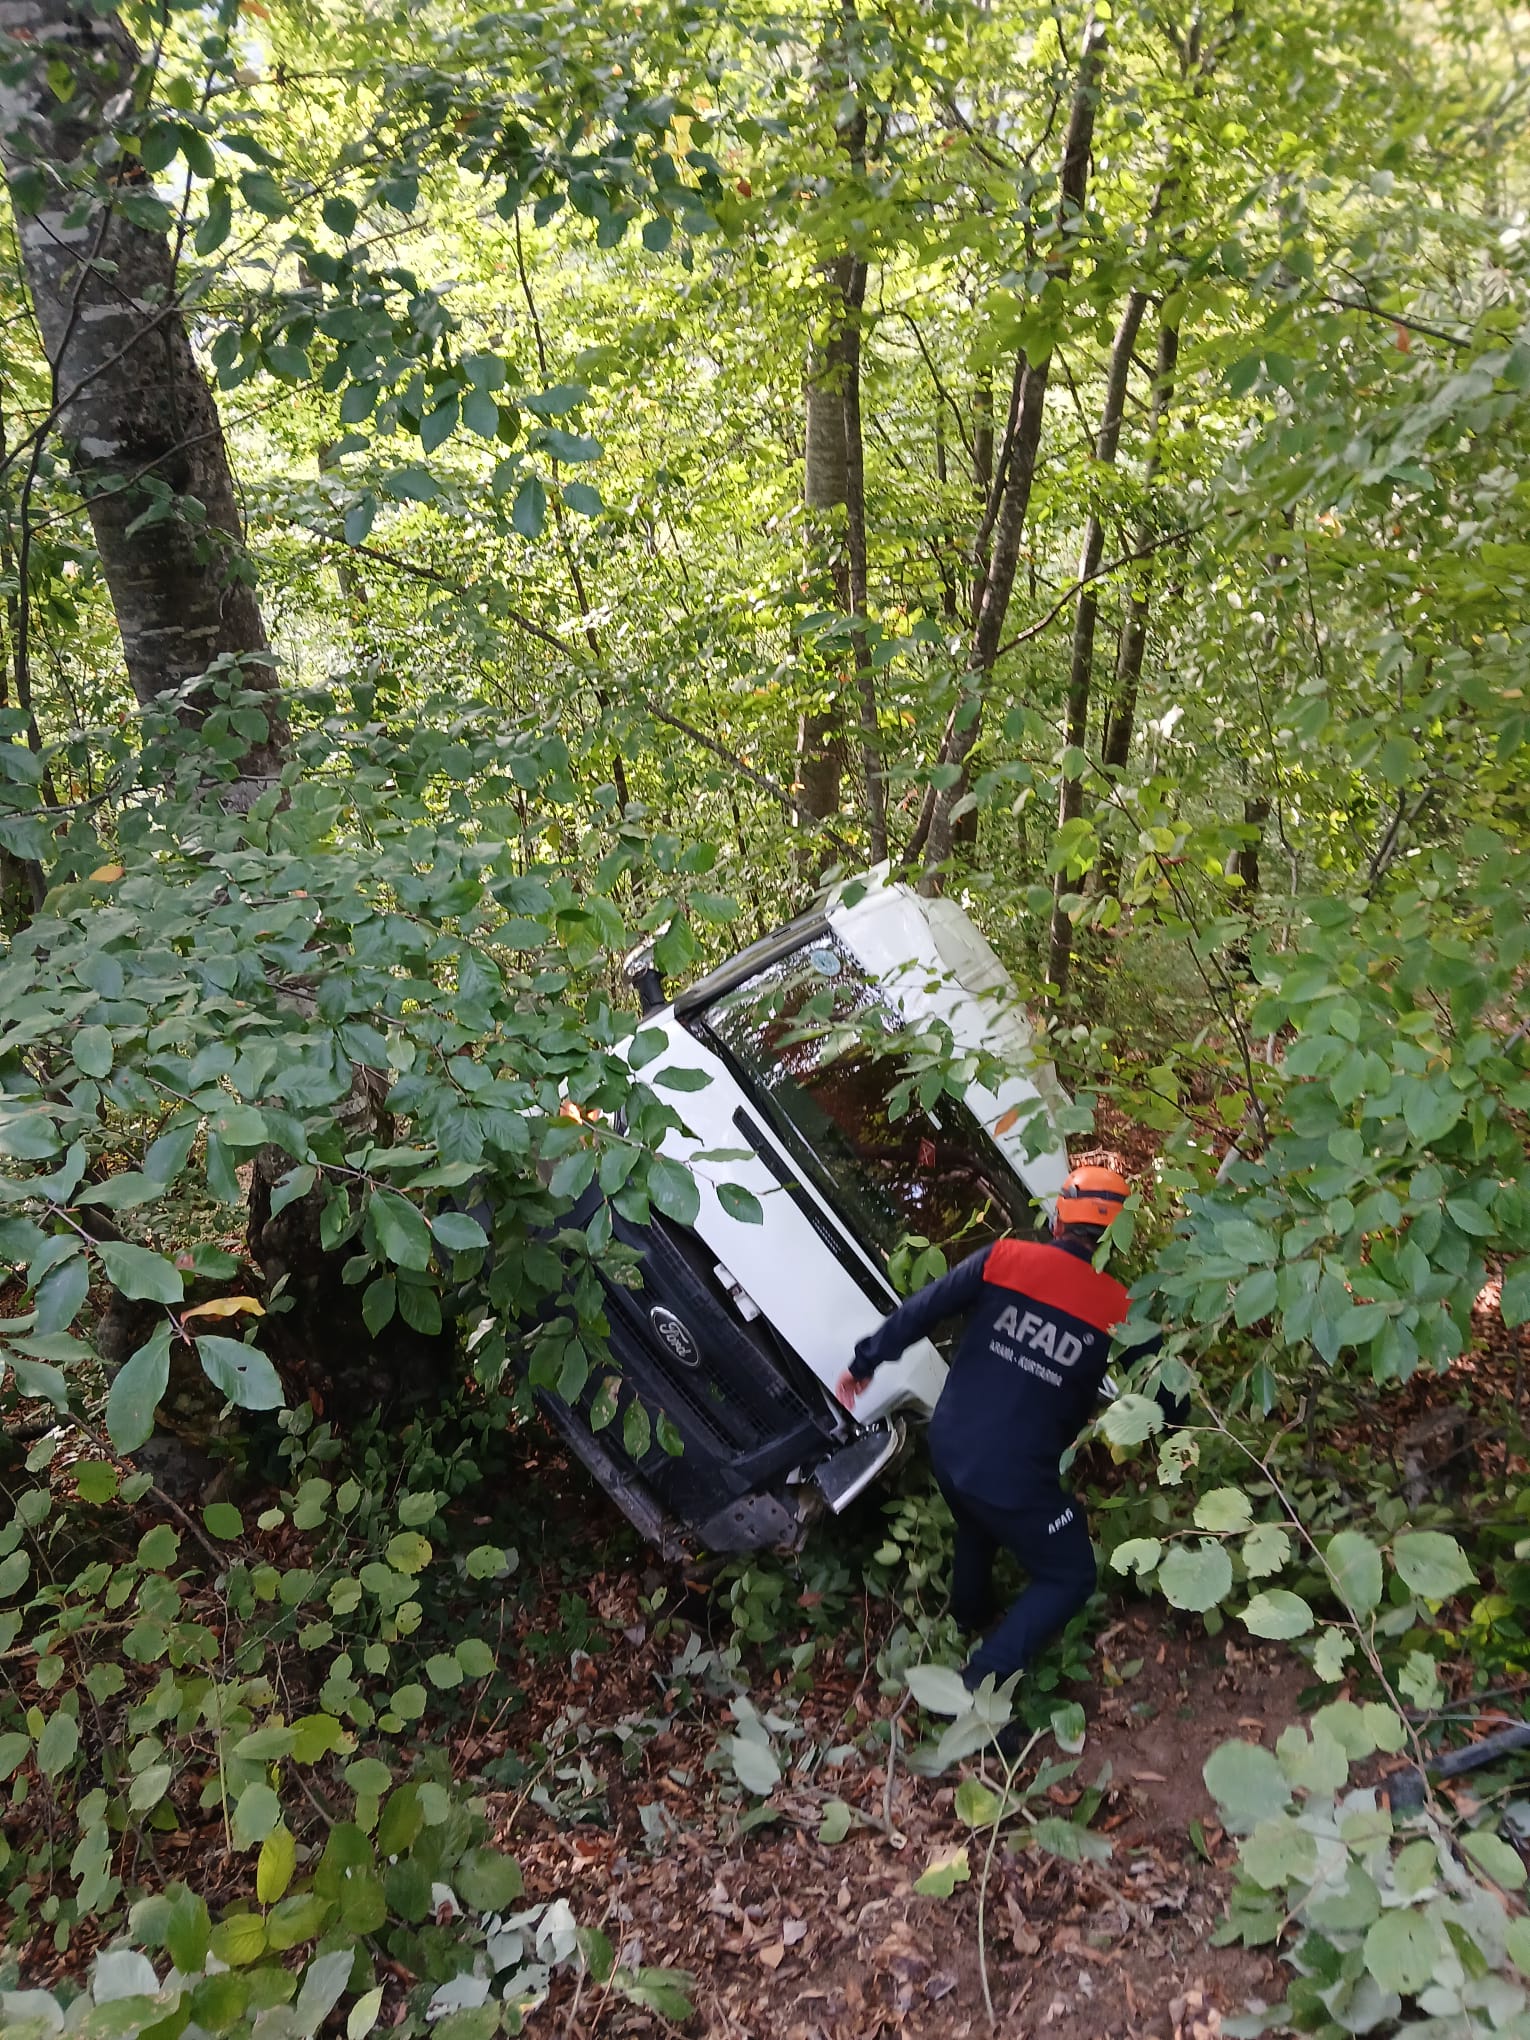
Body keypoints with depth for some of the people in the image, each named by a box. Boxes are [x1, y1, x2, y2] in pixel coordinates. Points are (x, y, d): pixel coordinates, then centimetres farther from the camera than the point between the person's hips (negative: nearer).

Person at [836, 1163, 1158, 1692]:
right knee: (1070, 1577, 17)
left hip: (947, 1448, 5)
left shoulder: (1004, 1259, -7)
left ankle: (968, 1622, 59)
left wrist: (863, 1362, 11)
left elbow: (919, 1311, -2)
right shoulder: (1118, 1311, -11)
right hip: (1014, 1477, -4)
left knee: (978, 1530, 35)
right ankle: (979, 1684, 5)